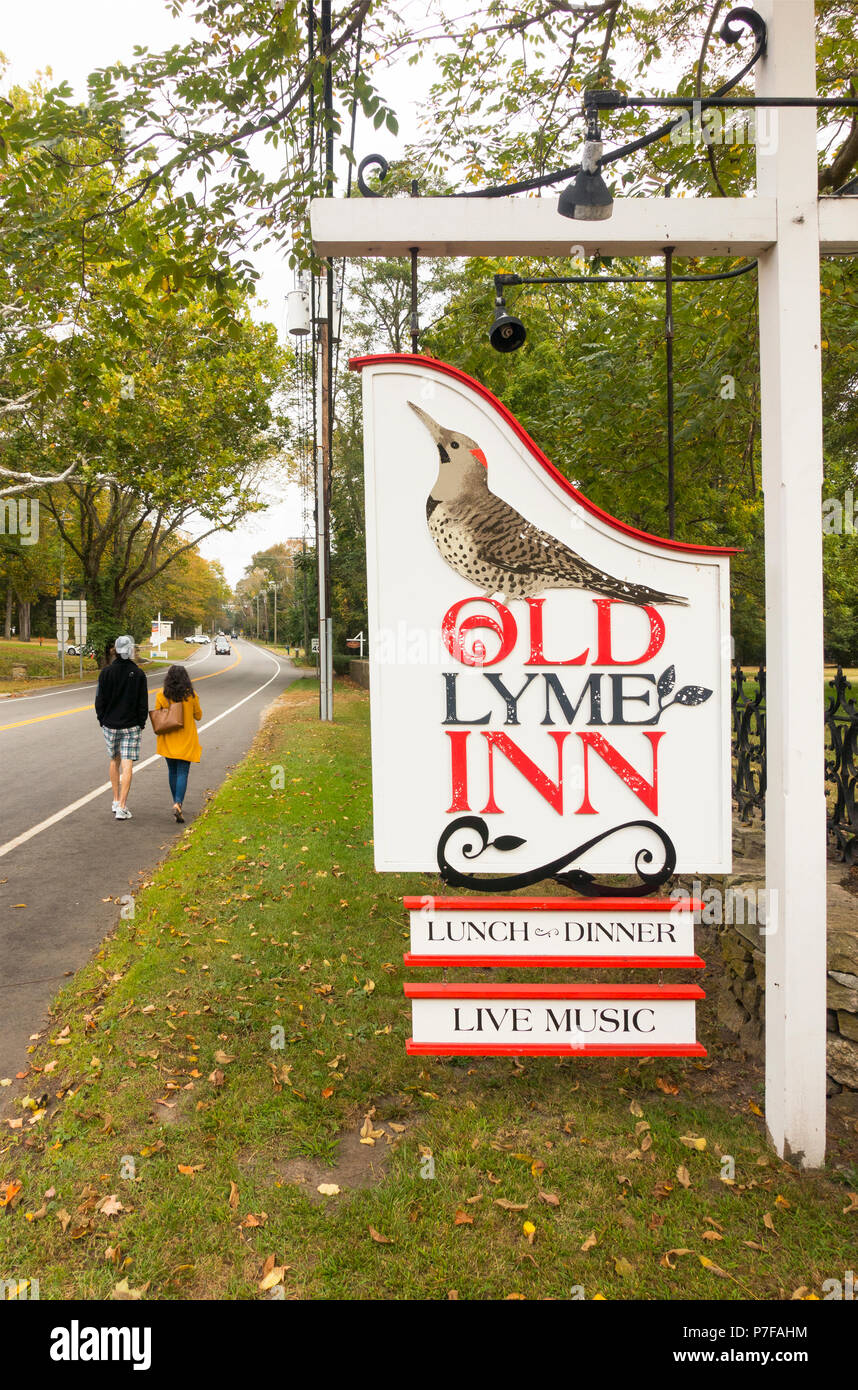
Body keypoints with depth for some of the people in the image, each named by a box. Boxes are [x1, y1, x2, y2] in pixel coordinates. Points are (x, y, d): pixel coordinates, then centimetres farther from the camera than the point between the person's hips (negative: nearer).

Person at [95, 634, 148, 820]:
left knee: (114, 761, 20)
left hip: (110, 725, 2)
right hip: (131, 727, -2)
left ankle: (116, 801, 26)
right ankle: (122, 808, -7)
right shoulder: (138, 674, -7)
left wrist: (102, 720, 11)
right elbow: (143, 703, -3)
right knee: (127, 766, -2)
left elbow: (100, 700, -1)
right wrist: (141, 723, 8)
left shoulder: (106, 672, -4)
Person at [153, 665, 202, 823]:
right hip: (186, 741, -2)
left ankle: (176, 803, 26)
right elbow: (198, 715, 3)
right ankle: (178, 804, -19)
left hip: (168, 740, 2)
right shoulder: (191, 695, -9)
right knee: (182, 773, -2)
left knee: (172, 771, 17)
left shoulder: (161, 696, -7)